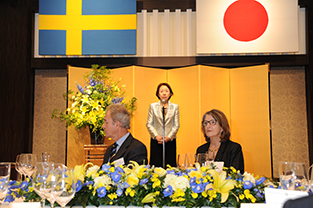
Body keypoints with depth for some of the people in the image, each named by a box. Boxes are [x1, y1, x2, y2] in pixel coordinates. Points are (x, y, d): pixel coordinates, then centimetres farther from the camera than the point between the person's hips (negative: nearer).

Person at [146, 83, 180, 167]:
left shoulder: (175, 107, 9)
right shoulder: (153, 106, 8)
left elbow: (176, 125, 5)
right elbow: (149, 124, 4)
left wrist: (169, 137, -9)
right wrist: (156, 136, -9)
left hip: (170, 141, 0)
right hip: (156, 141, 0)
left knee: (170, 165, -2)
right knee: (156, 165, -3)